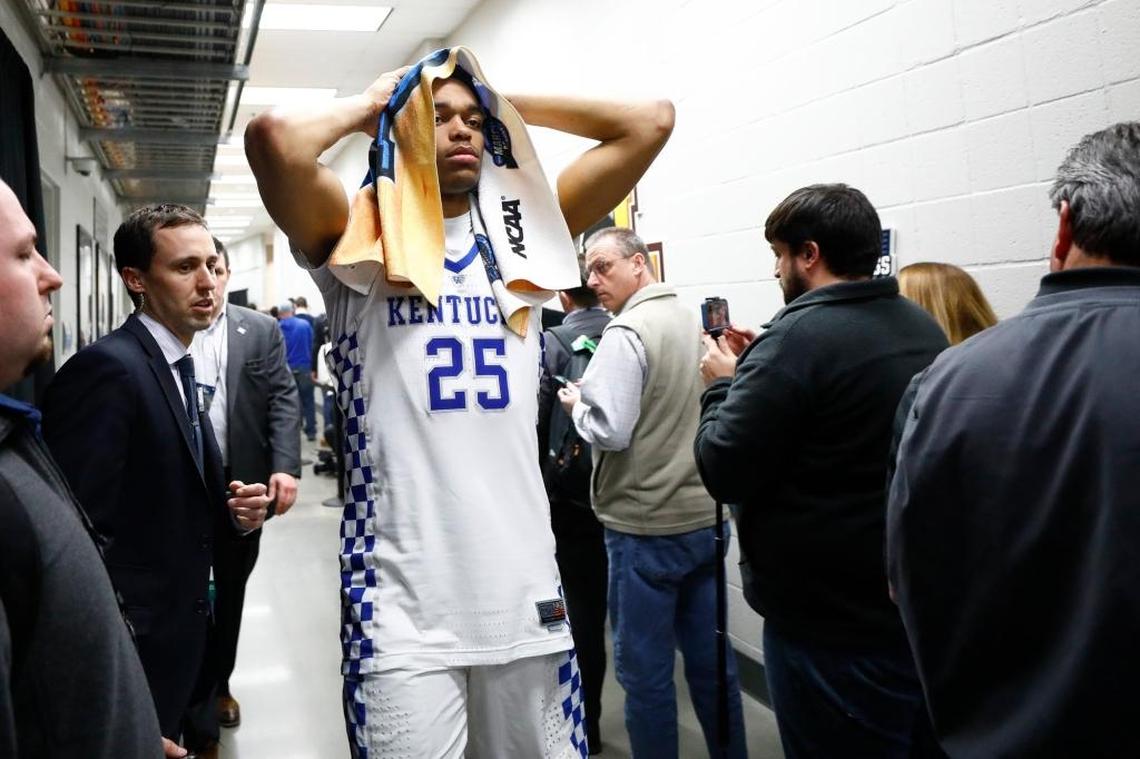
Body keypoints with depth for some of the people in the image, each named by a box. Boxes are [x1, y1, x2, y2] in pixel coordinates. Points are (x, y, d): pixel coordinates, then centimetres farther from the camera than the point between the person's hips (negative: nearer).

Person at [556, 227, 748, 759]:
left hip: (646, 525, -8)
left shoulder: (626, 331, -15)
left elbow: (609, 431, -22)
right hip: (706, 516, 8)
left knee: (644, 667, 6)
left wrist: (576, 405, -3)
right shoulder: (694, 321, 9)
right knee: (711, 658, 18)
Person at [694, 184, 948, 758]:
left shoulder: (801, 336, -21)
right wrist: (759, 371, 9)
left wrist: (723, 384, -4)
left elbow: (723, 471, -20)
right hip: (916, 604, 8)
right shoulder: (923, 329, 5)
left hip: (829, 624, -8)